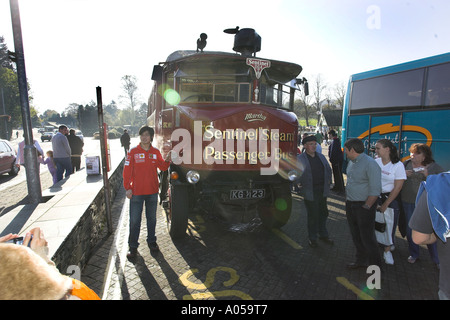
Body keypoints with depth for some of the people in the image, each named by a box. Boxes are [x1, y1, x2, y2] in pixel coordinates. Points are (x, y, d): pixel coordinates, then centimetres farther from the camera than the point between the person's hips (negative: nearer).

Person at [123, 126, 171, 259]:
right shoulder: (133, 152, -4)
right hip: (136, 192, -3)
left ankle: (151, 241, 32)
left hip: (152, 191, 3)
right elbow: (127, 170, -5)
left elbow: (162, 168, 8)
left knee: (152, 218, 15)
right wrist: (127, 188, -10)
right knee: (135, 220, 3)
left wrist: (167, 160, -12)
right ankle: (133, 246, 18)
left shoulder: (156, 152, 5)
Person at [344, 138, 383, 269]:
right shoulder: (352, 162, 9)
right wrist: (347, 199, 12)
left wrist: (366, 207, -16)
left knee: (367, 237, 2)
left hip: (364, 205, -8)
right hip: (350, 204, 8)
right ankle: (361, 260, 35)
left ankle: (375, 265, 21)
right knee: (356, 235, 18)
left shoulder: (370, 164, -18)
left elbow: (375, 190, -19)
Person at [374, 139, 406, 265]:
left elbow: (397, 188, -11)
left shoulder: (398, 165, -11)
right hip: (376, 197, 3)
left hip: (392, 198, -2)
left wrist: (385, 204, -10)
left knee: (390, 225, 6)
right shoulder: (376, 162, -1)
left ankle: (387, 251, 24)